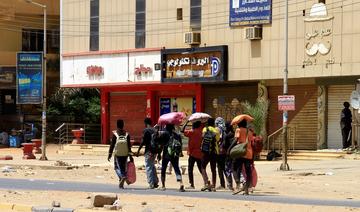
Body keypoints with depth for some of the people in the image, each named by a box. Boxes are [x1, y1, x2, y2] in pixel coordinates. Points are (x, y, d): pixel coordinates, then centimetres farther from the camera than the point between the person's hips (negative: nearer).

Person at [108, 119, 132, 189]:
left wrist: (110, 154, 0)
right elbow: (129, 145, -1)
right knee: (123, 168, 12)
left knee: (117, 167, 6)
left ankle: (122, 176, -24)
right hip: (125, 154, 3)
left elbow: (112, 145, -7)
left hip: (117, 154, -3)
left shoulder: (115, 134, -8)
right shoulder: (126, 134, -1)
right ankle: (121, 183, 10)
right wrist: (130, 155, 3)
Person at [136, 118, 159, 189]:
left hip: (148, 151, -7)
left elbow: (143, 142, -12)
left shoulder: (145, 130, -8)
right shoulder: (155, 130, 11)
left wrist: (138, 151, -5)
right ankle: (156, 182, 16)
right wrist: (158, 153, 21)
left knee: (148, 167, -2)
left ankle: (151, 184, -6)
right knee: (152, 166, 18)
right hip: (155, 151, 7)